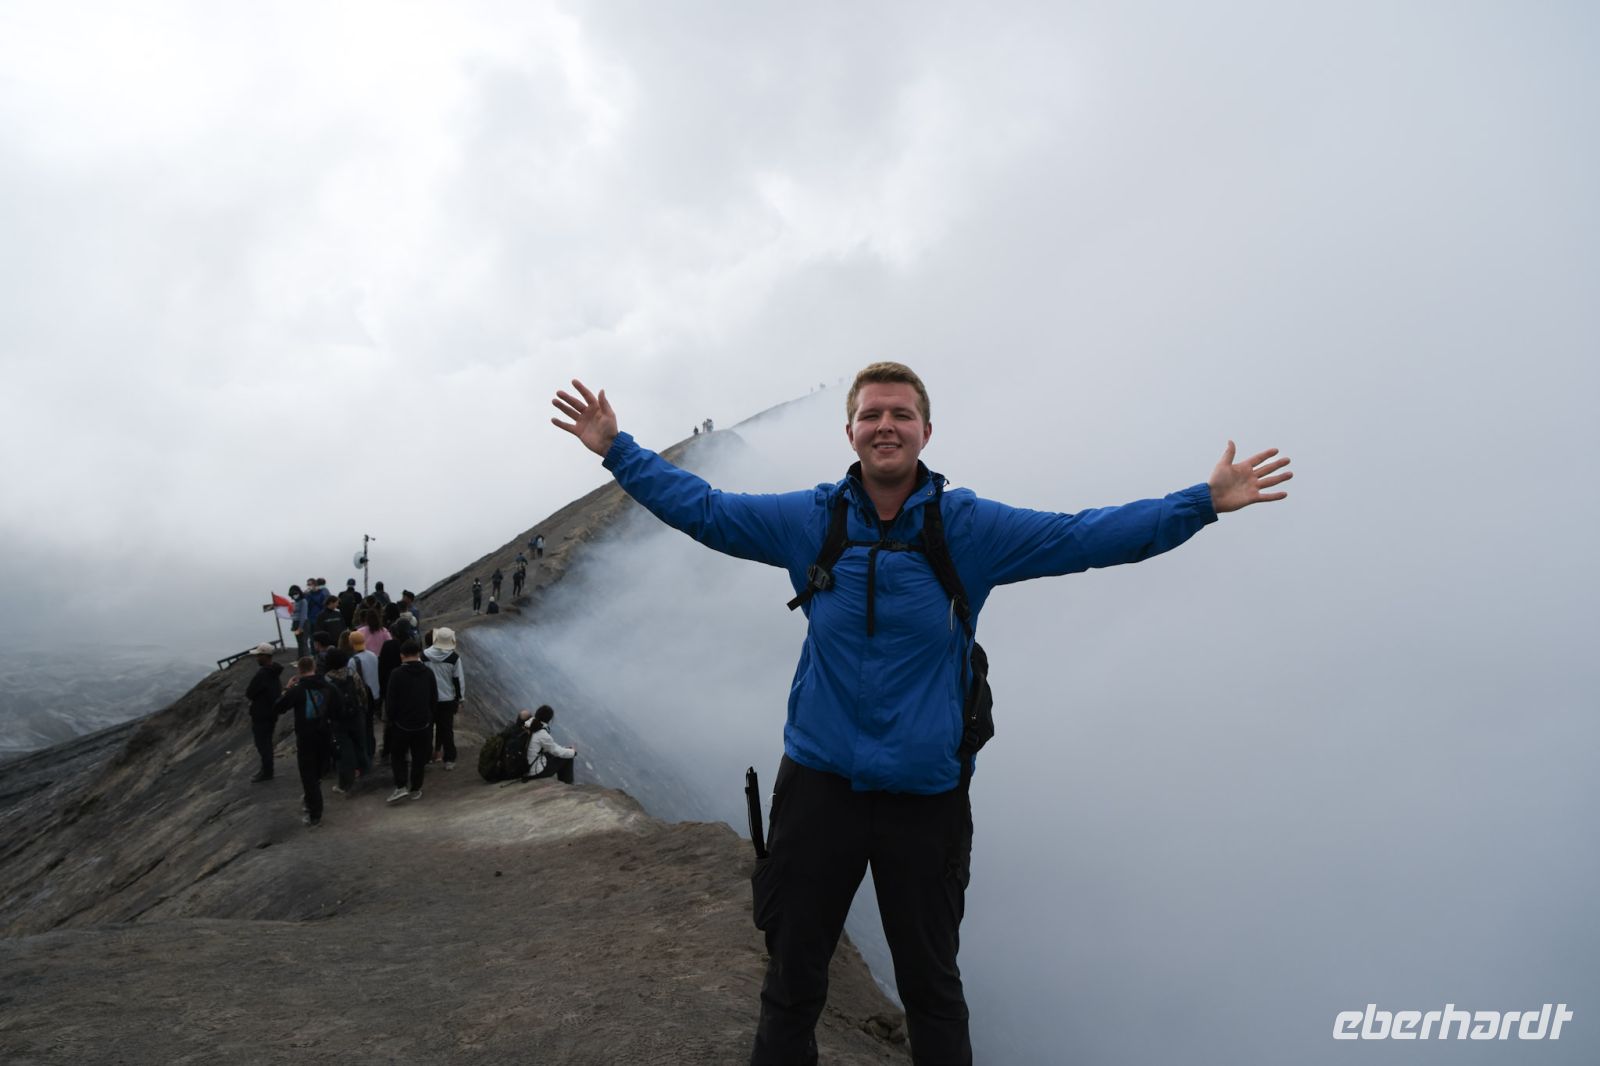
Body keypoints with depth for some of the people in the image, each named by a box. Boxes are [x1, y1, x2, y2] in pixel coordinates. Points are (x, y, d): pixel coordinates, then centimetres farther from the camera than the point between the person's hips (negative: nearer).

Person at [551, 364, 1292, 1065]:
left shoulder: (971, 528, -5)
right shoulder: (808, 520, -2)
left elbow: (1087, 537, -3)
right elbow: (700, 508, 6)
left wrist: (1204, 502, -7)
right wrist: (617, 450, 5)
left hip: (927, 796, 0)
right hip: (819, 784, 1)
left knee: (932, 988, 18)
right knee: (791, 981, 17)